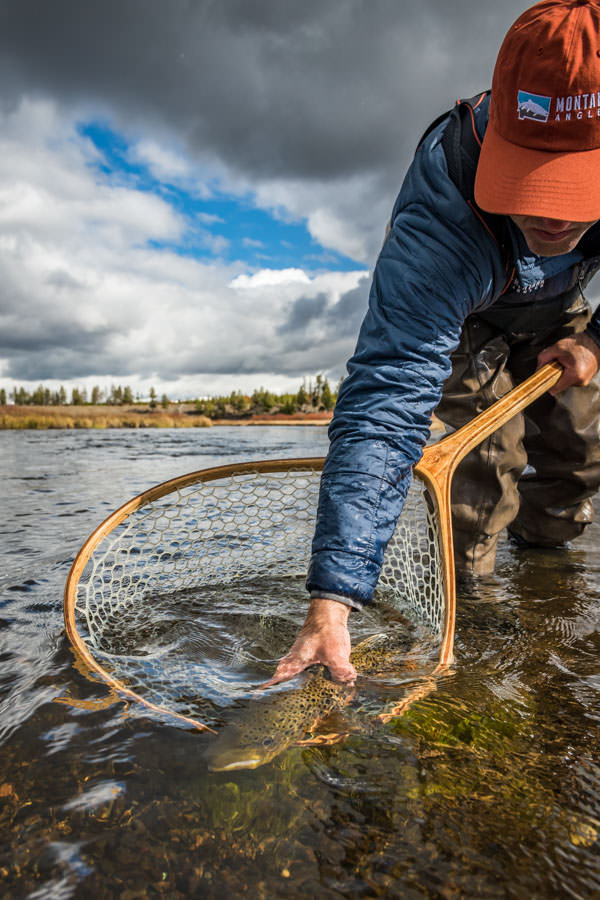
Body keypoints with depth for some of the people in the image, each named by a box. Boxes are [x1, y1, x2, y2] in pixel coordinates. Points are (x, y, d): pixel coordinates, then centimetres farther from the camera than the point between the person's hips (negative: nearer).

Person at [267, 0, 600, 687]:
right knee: (490, 453, -20)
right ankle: (470, 577, 11)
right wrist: (332, 598, -62)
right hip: (461, 319, -4)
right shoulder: (437, 226, -49)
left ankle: (540, 548, 34)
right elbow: (384, 403, -56)